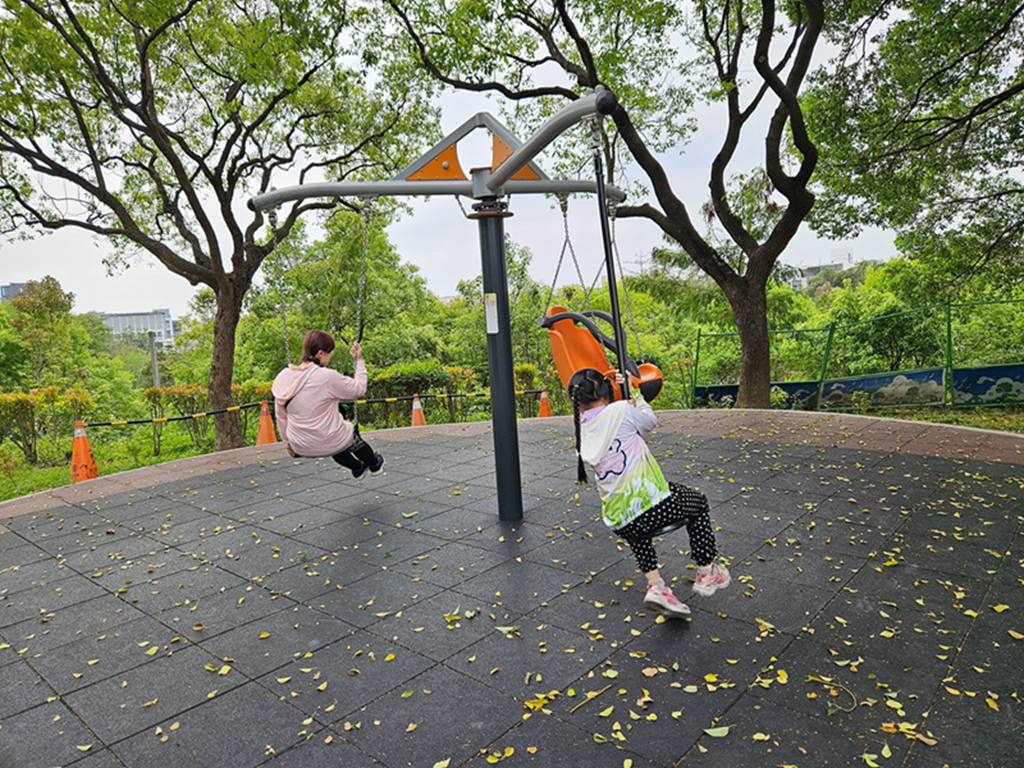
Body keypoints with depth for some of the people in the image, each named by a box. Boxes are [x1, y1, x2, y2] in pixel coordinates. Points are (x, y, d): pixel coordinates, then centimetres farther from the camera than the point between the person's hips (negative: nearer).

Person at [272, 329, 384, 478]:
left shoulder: (282, 378, -6)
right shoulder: (327, 377, -25)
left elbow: (280, 416, 6)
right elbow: (359, 389, -10)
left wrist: (288, 441, 21)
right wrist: (359, 360, 1)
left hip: (301, 448, 5)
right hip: (330, 444, -5)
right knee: (352, 432, 30)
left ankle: (357, 468, 58)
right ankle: (374, 464, 54)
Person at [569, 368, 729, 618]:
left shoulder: (582, 432, 6)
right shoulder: (620, 410, -10)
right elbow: (651, 420, 9)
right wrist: (634, 392, 22)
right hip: (651, 505, -5)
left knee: (639, 531, 40)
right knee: (698, 502, 25)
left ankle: (655, 585, 21)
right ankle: (706, 573, 36)